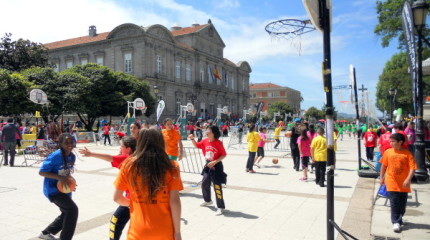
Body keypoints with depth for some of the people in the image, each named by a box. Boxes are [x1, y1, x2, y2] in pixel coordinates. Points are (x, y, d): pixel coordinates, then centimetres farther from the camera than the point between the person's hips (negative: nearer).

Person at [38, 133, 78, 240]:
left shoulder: (72, 156, -1)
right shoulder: (55, 156, -23)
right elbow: (41, 172, -21)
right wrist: (60, 178, -30)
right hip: (53, 189, -8)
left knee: (67, 213, 20)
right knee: (73, 209, -19)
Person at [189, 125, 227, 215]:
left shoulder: (218, 143, -19)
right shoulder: (205, 141, -1)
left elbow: (224, 155, -15)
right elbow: (197, 145, 16)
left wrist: (215, 162, -23)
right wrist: (192, 139, -2)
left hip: (216, 166, -7)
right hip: (208, 165, 7)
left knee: (217, 187, -5)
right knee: (204, 183, 19)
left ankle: (221, 207, 7)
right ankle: (208, 201, 43)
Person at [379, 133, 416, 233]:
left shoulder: (407, 154, -8)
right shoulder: (388, 152, -1)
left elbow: (412, 168, -12)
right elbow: (384, 165, 8)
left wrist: (408, 179, -23)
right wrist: (381, 177, 10)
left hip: (403, 183, 0)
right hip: (392, 182, 0)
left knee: (402, 203, 12)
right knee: (394, 203, -2)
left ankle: (399, 218, 34)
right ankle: (396, 222, 3)